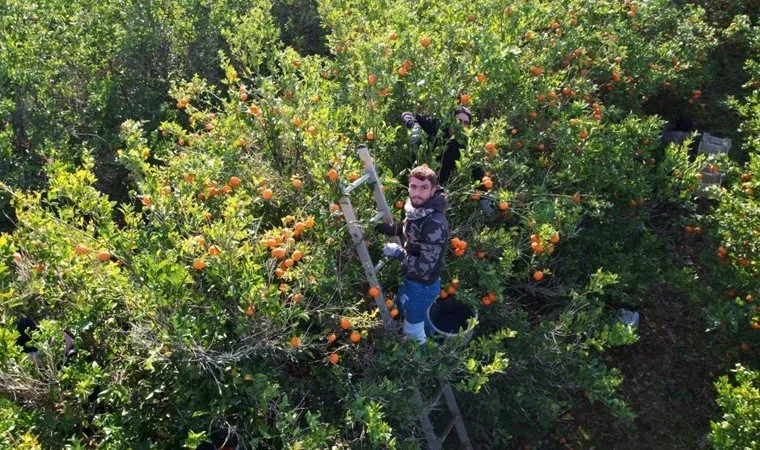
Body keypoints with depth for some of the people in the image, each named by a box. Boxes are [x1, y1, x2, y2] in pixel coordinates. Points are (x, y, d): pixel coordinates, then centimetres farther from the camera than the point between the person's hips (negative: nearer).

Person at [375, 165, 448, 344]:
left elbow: (424, 268, -34)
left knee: (413, 332, 14)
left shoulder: (436, 224, -35)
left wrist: (398, 252, -23)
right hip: (410, 278, 9)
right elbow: (405, 228, 16)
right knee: (403, 310, 34)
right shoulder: (417, 208, -8)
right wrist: (378, 226, 5)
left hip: (422, 285, -9)